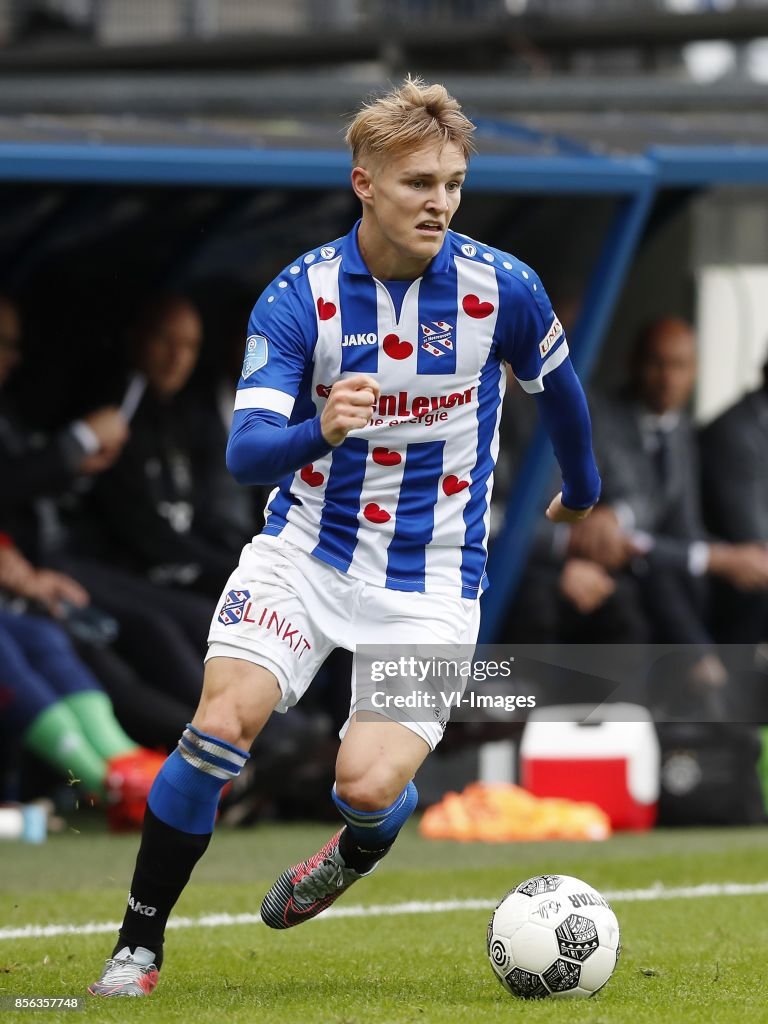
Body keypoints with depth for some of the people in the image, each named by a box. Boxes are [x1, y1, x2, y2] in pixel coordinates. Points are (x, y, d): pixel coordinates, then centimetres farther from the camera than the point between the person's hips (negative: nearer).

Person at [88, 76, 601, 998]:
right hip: (305, 550, 0)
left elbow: (556, 386, 13)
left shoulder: (503, 288, -10)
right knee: (222, 722, -22)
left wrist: (582, 490, 30)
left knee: (370, 785, -17)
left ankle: (355, 855, 24)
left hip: (430, 581, 0)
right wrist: (319, 430, -42)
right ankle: (138, 948, -5)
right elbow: (245, 453, -20)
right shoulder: (298, 296, -11)